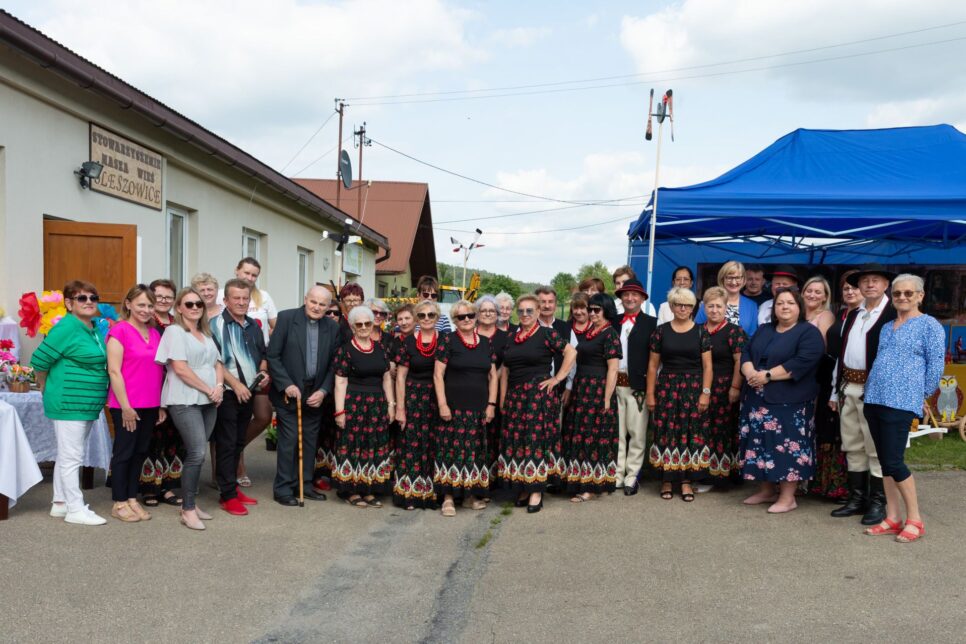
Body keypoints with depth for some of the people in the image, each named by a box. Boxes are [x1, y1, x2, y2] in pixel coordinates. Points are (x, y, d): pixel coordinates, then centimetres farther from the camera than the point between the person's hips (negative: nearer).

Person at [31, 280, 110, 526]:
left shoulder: (95, 329, 10)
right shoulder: (66, 328, -15)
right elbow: (39, 360, -14)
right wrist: (47, 389, -1)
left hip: (87, 404, 9)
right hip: (69, 403, -9)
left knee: (67, 455, 17)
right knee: (71, 457, -3)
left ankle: (60, 503, 27)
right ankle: (75, 510, 2)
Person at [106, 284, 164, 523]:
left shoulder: (155, 334, 11)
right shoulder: (120, 331, -9)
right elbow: (114, 371, -13)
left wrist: (161, 404, 12)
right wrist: (125, 406, -15)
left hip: (150, 406, 6)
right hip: (127, 406, -6)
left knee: (140, 452, 13)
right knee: (124, 452, 3)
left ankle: (132, 498, 24)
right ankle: (119, 503, 15)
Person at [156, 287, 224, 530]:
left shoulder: (206, 334, 18)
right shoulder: (174, 331, -4)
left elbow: (217, 364, 17)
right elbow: (180, 368, -13)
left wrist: (219, 387, -3)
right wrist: (208, 389, -11)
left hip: (208, 401, 7)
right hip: (184, 401, -7)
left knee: (196, 453, 8)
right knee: (197, 453, -13)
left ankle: (190, 503, 18)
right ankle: (188, 510, -4)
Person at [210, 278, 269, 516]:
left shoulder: (253, 325, 12)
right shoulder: (216, 325, -9)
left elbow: (263, 354, 23)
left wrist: (264, 372, 4)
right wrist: (235, 384, -17)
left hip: (248, 392, 6)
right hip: (227, 393, -6)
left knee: (239, 442, 14)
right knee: (226, 444, -1)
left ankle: (233, 486, 23)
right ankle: (228, 495, 4)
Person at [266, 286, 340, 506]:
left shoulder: (333, 327, 2)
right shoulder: (286, 318, -8)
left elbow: (333, 363, 6)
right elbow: (272, 355, -9)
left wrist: (323, 391, -5)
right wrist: (286, 385, -15)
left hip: (315, 394, 4)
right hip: (289, 392, -4)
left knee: (310, 441, 10)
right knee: (289, 441, -2)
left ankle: (304, 484, 22)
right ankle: (283, 489, 9)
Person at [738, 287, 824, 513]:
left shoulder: (809, 333, -5)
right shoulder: (764, 330, 16)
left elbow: (801, 363, -18)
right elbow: (746, 353, 9)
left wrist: (768, 375, -19)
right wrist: (750, 373, -12)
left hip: (790, 401, -6)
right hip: (758, 399, 7)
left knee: (787, 446, -5)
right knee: (761, 443, 9)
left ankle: (787, 497, 3)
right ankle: (766, 490, 22)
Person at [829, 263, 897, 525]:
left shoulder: (894, 314, -7)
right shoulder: (852, 316, 16)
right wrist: (835, 390, 15)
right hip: (848, 389, 7)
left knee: (876, 449, 1)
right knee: (852, 447, 13)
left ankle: (877, 503, 11)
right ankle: (857, 499, 23)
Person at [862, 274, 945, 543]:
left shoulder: (929, 326, -2)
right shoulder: (886, 328, 18)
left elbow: (935, 365, -5)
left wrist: (922, 396, -1)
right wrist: (871, 391, 15)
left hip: (901, 402, -7)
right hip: (874, 400, 7)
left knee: (893, 461, -9)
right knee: (885, 461, 8)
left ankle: (914, 520, 5)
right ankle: (892, 518, 15)